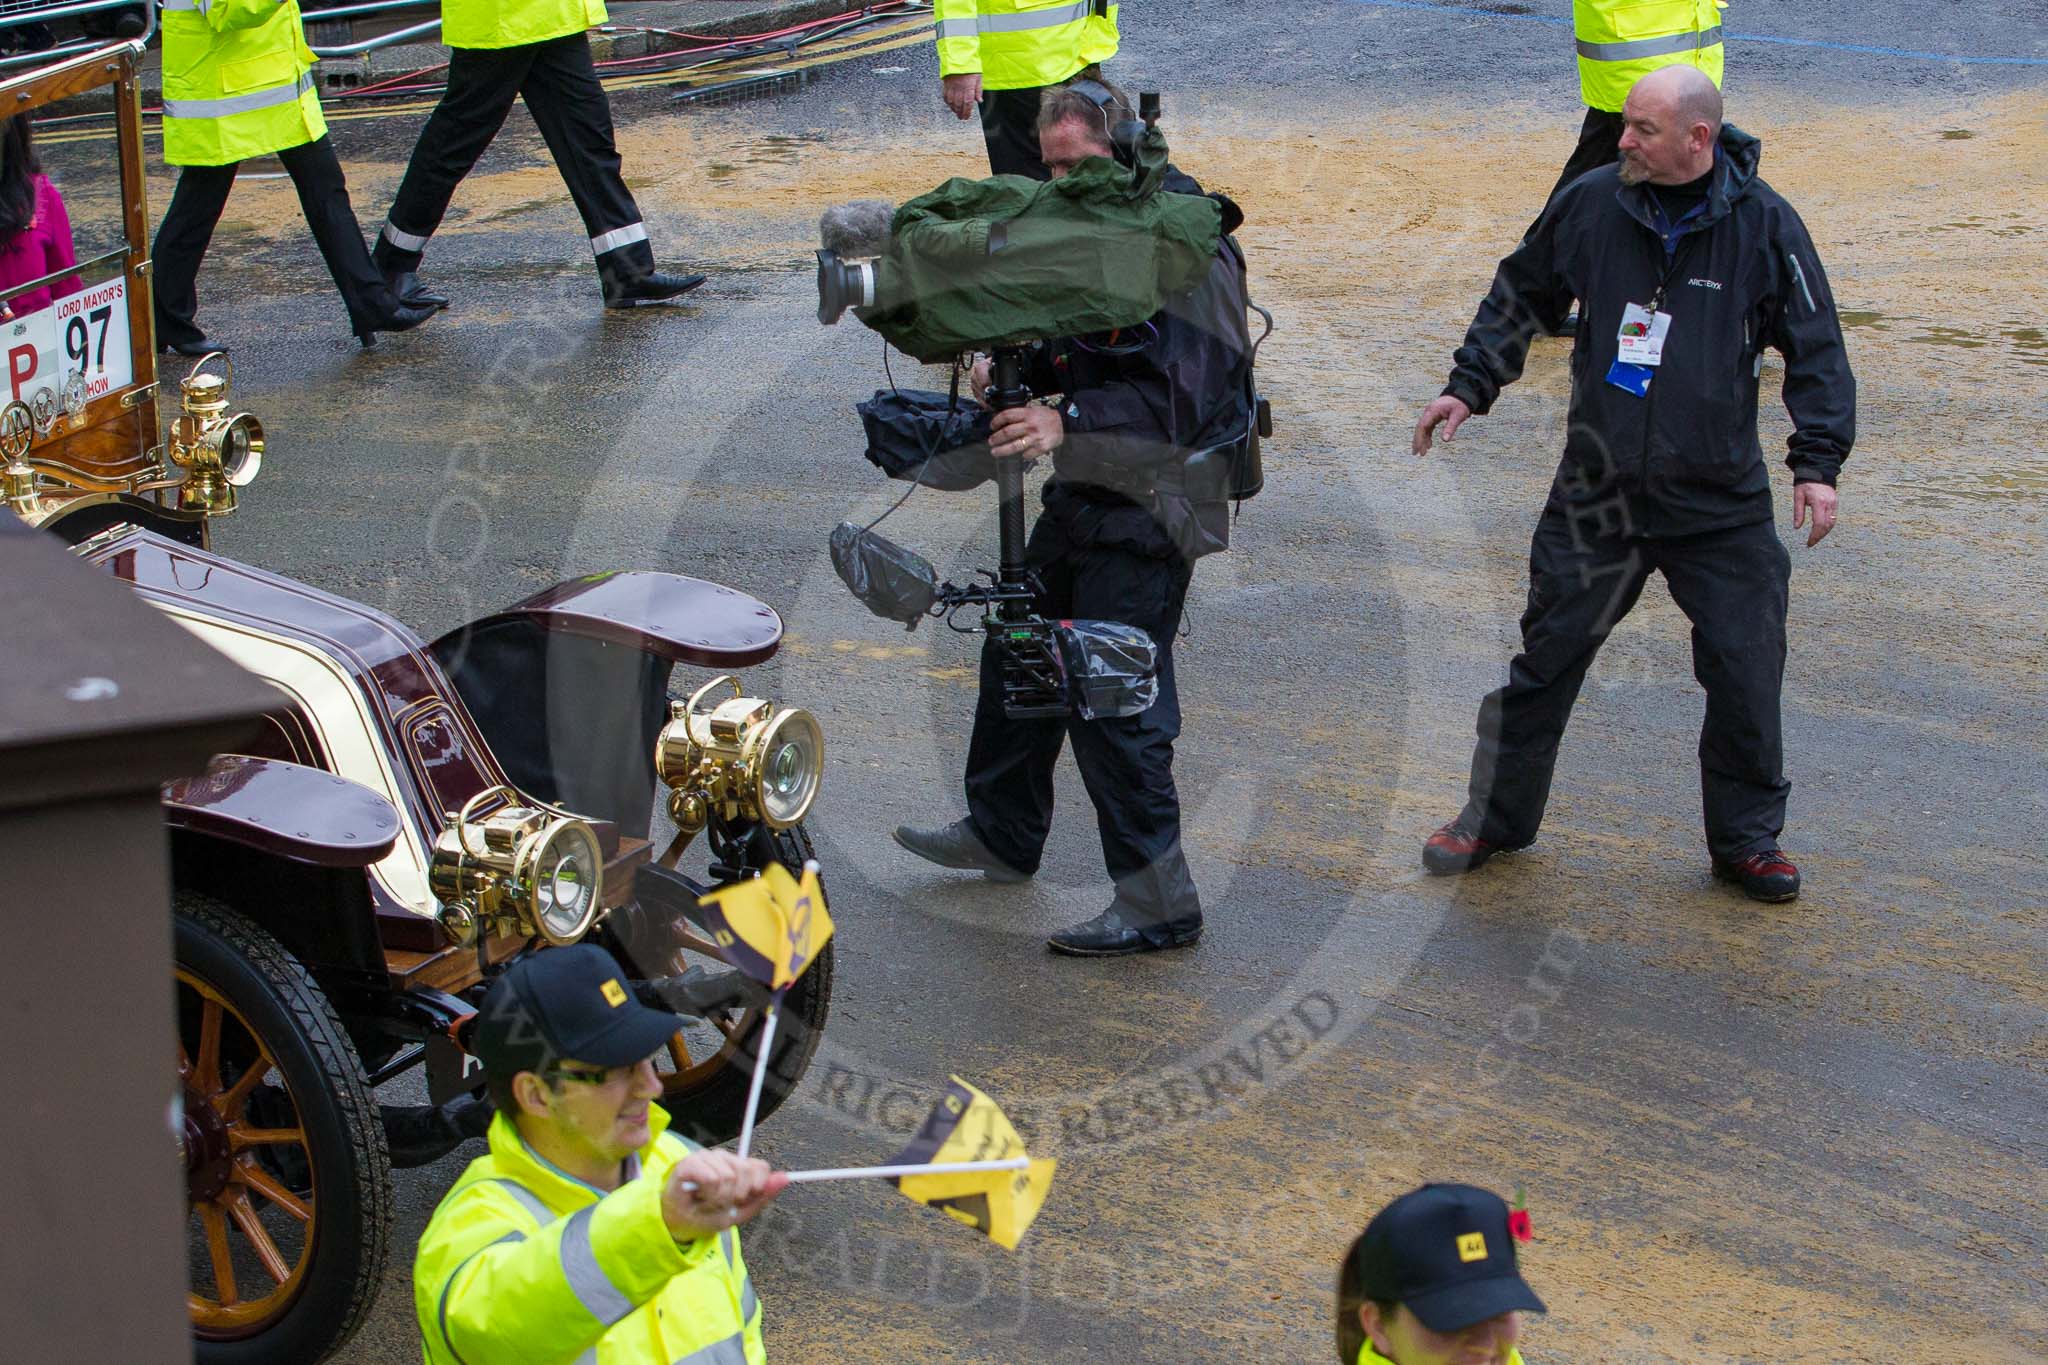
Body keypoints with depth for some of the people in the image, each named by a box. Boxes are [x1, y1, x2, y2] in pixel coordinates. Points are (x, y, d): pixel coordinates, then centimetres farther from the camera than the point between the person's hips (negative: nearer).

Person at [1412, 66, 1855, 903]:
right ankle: (1497, 817, 25)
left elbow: (1815, 347, -1)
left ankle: (1746, 840, 20)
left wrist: (1817, 461, -9)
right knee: (1545, 661, 7)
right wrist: (1469, 387, 8)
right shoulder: (1591, 205, -4)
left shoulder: (1762, 224, -8)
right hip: (1597, 496, 1)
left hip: (1723, 507, -1)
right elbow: (1520, 297, 13)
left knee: (1746, 676, 0)